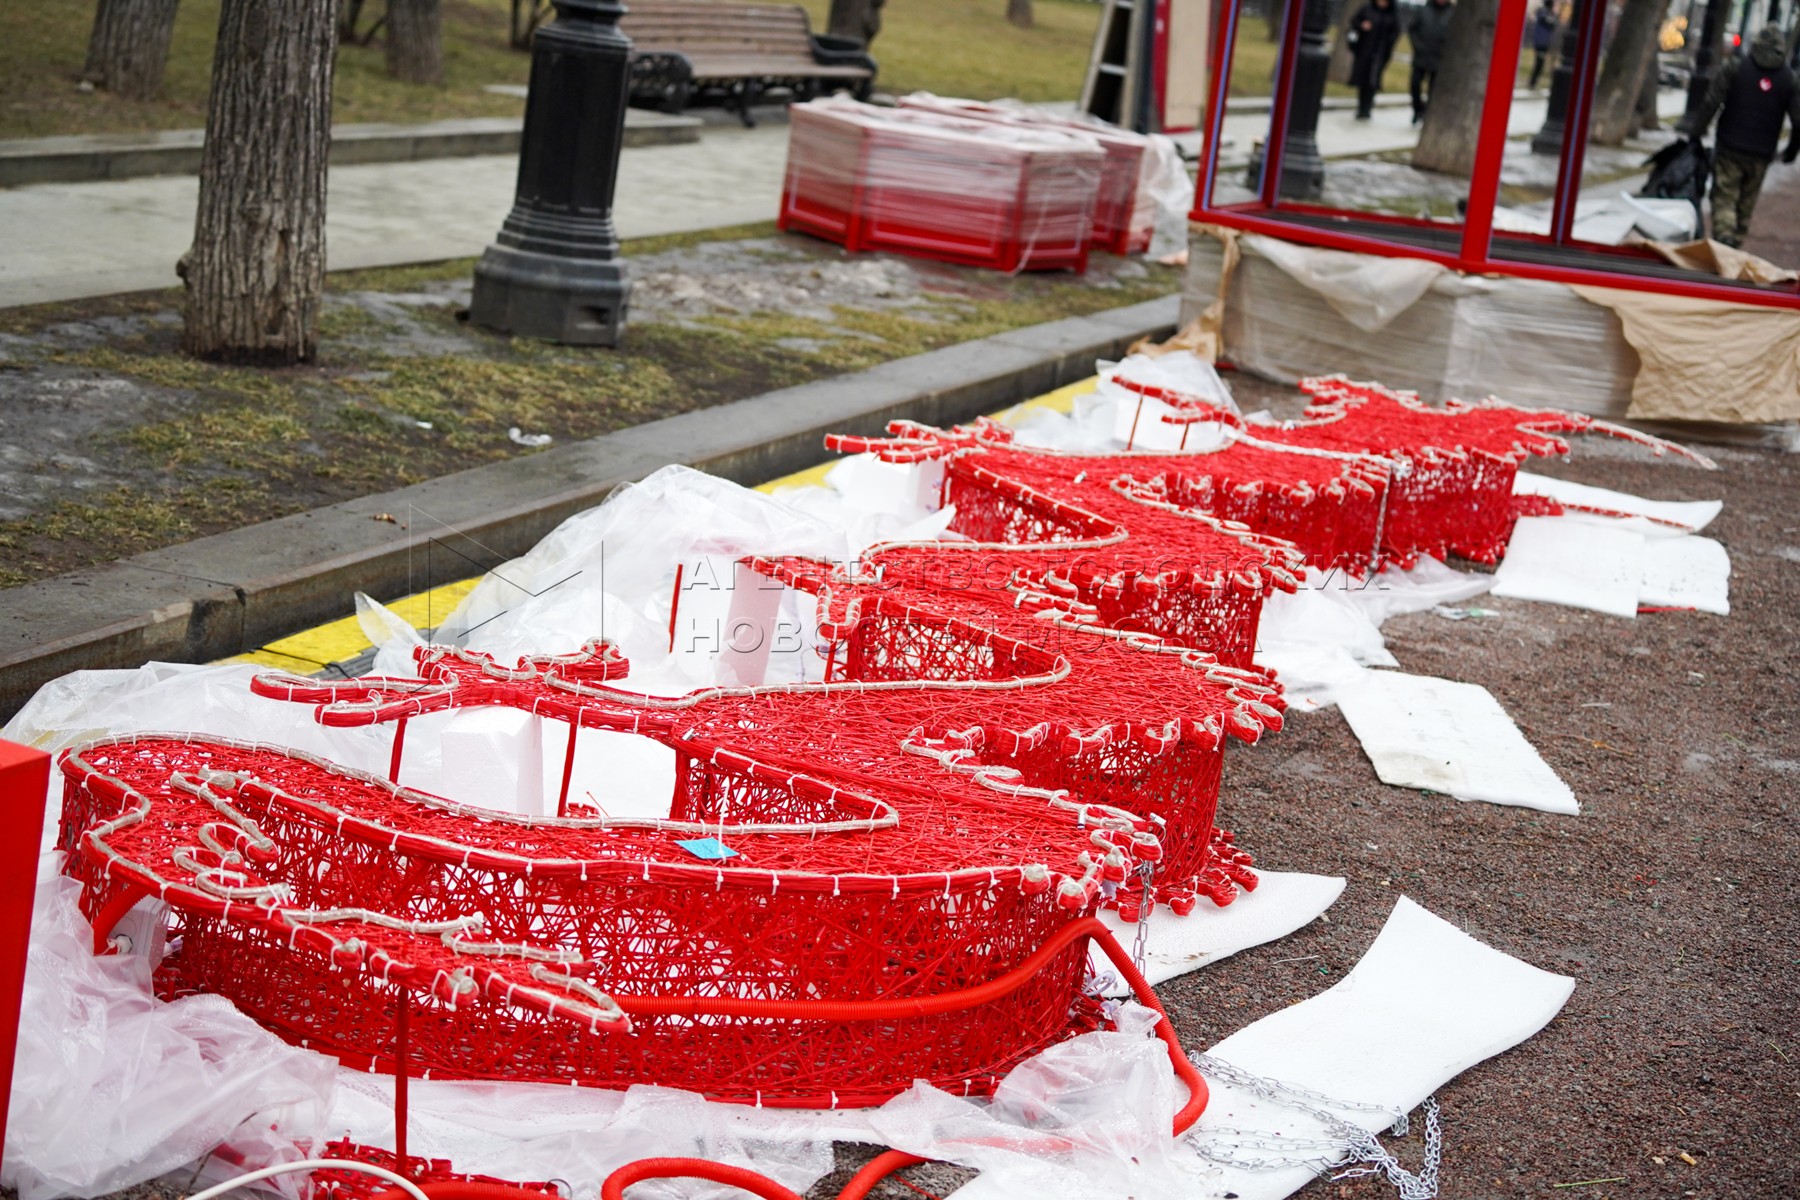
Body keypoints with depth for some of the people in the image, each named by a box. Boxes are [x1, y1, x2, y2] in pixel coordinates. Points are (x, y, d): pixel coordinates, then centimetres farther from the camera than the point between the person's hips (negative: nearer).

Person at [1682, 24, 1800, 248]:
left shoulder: (1736, 66, -3)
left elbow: (1711, 103, -9)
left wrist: (1694, 129, -1)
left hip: (1730, 148, -2)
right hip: (1761, 154, 2)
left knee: (1724, 198, -2)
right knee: (1746, 202, 13)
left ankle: (1724, 235, -20)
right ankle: (1737, 240, 17)